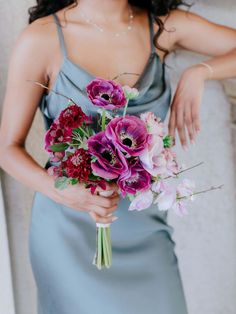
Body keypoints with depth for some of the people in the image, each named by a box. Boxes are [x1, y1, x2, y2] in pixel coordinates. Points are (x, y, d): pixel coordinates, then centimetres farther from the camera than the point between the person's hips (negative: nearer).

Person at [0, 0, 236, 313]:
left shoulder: (164, 25, -3)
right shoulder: (40, 39, -12)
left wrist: (198, 72, -14)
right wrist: (58, 190, -24)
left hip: (144, 225, 3)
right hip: (70, 227, -3)